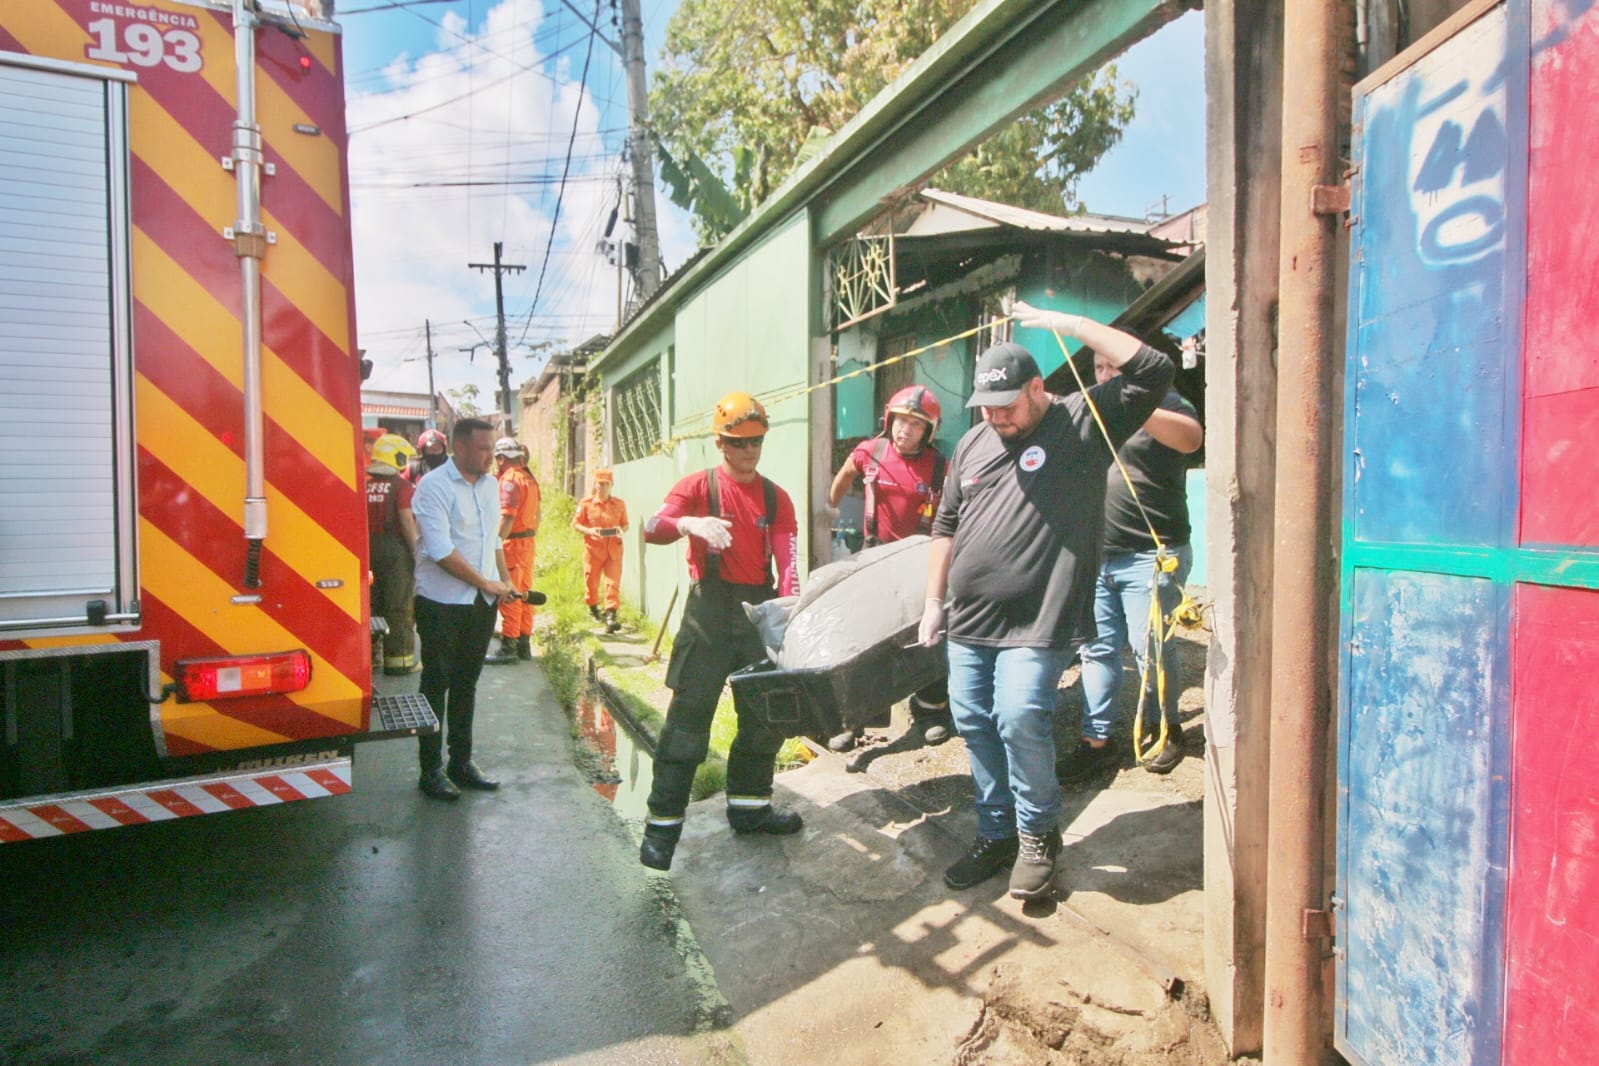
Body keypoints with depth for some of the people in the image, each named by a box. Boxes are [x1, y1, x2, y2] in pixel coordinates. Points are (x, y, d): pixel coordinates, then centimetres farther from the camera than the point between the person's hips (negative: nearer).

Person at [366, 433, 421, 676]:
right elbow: (406, 521, -15)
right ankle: (398, 659, 1)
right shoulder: (402, 486, -10)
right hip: (395, 548, -6)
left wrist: (365, 547, 17)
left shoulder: (365, 485, 7)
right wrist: (415, 550, -9)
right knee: (398, 607, -1)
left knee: (371, 602, 14)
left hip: (369, 547, 6)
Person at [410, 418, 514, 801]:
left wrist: (505, 580, 9)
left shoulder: (489, 485, 9)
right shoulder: (434, 486, -13)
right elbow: (441, 550, -20)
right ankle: (431, 770, 13)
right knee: (436, 685, 3)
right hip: (442, 603, -6)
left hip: (482, 602, 7)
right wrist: (486, 583, -16)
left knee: (466, 683, 15)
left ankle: (461, 762, 25)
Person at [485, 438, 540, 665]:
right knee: (523, 593, 12)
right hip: (528, 541, 9)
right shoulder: (528, 478, 15)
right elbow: (536, 514, 18)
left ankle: (508, 646, -4)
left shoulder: (510, 480, -13)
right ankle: (524, 644, 18)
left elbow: (507, 517, -21)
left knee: (508, 595, -6)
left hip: (513, 542, -9)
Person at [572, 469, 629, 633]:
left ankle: (611, 616, -13)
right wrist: (589, 531, -15)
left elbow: (625, 524, 15)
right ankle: (593, 608, 37)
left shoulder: (619, 504, 7)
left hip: (613, 549, 1)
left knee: (613, 582, -9)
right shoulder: (586, 503, 1)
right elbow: (575, 523, 3)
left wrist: (622, 530, -9)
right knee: (591, 581, 11)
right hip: (593, 547, -1)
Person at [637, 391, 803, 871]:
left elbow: (786, 564, 3)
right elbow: (651, 529, -15)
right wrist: (688, 524, -35)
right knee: (690, 713, -4)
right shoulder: (699, 486, 0)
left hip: (759, 607, 5)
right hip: (710, 608, -4)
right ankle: (663, 823, 4)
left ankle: (749, 806, 29)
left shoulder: (776, 498, 9)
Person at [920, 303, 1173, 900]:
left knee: (1021, 719, -15)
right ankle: (996, 834, 27)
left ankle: (1037, 835, 10)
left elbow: (1153, 370, -13)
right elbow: (945, 527, 18)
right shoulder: (972, 444, 13)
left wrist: (1069, 326, -12)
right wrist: (933, 601, 15)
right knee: (974, 724, 9)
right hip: (968, 624, 6)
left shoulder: (1083, 423, -2)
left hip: (1037, 624, -6)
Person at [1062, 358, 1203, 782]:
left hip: (1151, 556, -6)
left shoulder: (1164, 404, -3)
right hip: (1097, 554, 6)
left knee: (1152, 649, 2)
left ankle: (1166, 729, 24)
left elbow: (1191, 437, -25)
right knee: (1098, 649, 6)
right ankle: (1096, 740, 12)